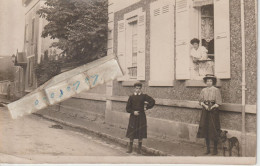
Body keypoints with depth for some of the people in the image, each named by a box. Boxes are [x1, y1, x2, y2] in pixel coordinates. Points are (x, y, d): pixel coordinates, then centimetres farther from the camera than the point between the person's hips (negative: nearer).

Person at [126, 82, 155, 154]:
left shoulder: (144, 96, 1)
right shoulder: (131, 97, 3)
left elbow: (153, 101, 2)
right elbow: (128, 108, 2)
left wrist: (146, 107, 0)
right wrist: (133, 112, -14)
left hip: (141, 117, 0)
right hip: (133, 117, 1)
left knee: (141, 133, 5)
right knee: (131, 133, 4)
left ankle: (139, 148, 17)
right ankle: (130, 148, 18)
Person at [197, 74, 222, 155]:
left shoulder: (216, 90, -3)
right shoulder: (203, 90, 8)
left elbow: (218, 103, -5)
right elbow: (201, 101, 7)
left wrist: (212, 107, -18)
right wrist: (205, 105, -10)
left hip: (213, 111, -4)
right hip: (205, 111, 4)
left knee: (213, 130, -2)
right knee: (205, 129, 5)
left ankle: (215, 149, 11)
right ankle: (208, 148, 17)